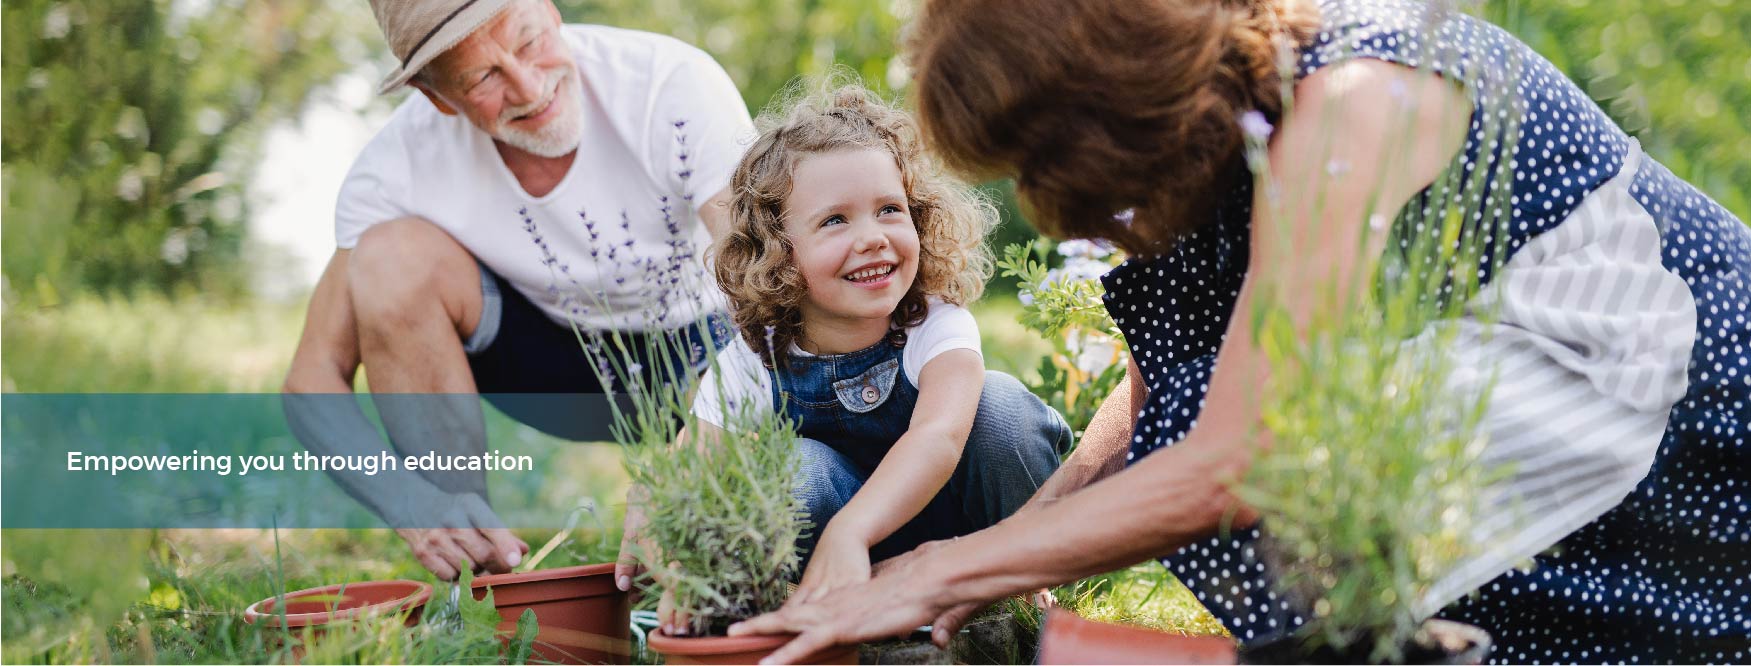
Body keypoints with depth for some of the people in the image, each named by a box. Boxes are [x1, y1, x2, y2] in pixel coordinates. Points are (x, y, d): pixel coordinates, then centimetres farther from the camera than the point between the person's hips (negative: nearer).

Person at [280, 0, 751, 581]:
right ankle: (470, 551, -17)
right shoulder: (400, 164, -23)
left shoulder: (676, 86, -28)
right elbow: (312, 380, -22)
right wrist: (412, 503, -41)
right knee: (391, 254, -27)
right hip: (563, 363, 2)